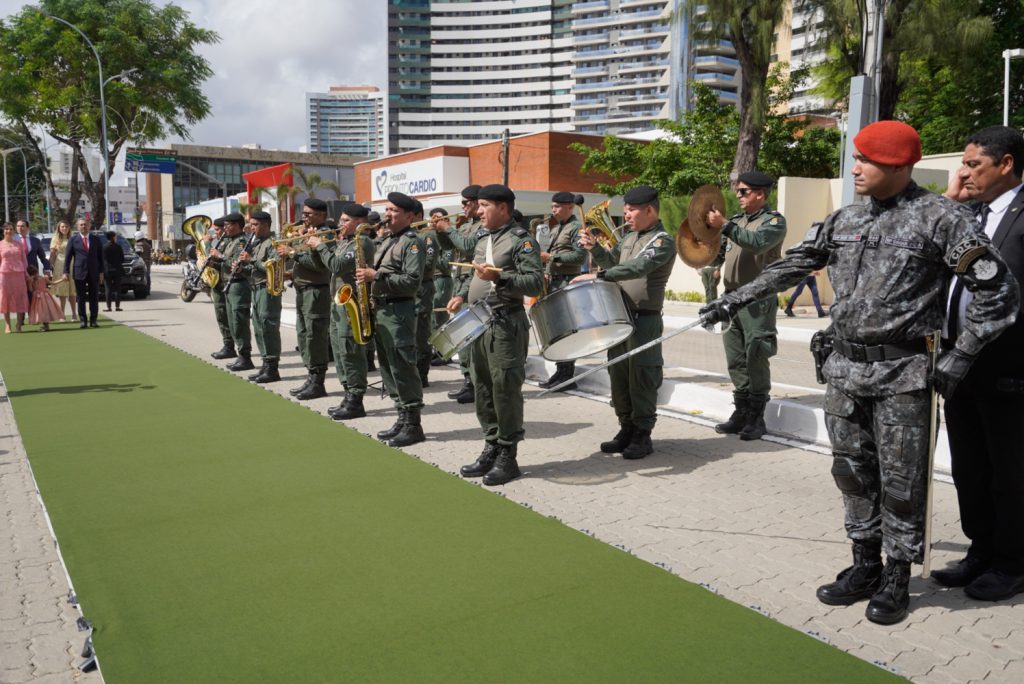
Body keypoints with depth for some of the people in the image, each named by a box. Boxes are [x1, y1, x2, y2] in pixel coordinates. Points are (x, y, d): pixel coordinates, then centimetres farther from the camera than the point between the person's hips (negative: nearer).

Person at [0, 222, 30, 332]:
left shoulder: (19, 244, 10)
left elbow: (24, 259, 12)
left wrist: (26, 272, 5)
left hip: (19, 273, 1)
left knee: (20, 298, 0)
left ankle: (19, 325, 7)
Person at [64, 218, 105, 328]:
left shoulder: (96, 239, 9)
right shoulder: (73, 239, 4)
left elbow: (100, 256, 8)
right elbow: (67, 256, 3)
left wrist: (101, 272, 2)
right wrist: (66, 272, -4)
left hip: (94, 273, 1)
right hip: (79, 272, -1)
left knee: (94, 298, 3)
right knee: (81, 298, 1)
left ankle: (93, 320, 8)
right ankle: (83, 320, 6)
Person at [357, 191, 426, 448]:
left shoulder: (412, 242, -9)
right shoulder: (389, 240, 20)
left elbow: (412, 281, -19)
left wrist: (377, 276, -21)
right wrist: (367, 276, 6)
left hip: (398, 310, -10)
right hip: (380, 309, 10)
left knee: (402, 368, -8)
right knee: (388, 367, 11)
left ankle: (413, 425, -1)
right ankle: (403, 418, 19)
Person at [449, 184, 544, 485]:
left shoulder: (521, 240, -7)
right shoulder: (483, 240, 18)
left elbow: (536, 283, -16)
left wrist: (498, 277, -26)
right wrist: (462, 295, 11)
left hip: (506, 324, -8)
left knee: (505, 390, -5)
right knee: (483, 389, 12)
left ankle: (508, 458, 5)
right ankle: (491, 449, 22)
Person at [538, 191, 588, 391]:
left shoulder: (577, 228, -7)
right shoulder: (555, 228, 20)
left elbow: (580, 256, -18)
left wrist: (551, 257, -21)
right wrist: (546, 270, 10)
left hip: (567, 283, -9)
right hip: (553, 282, 9)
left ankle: (567, 376, -2)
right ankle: (560, 371, 18)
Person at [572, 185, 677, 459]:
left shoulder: (662, 241, -12)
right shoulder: (630, 237, 15)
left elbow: (639, 267, -27)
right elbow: (613, 261, 25)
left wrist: (598, 276, -34)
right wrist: (594, 248, 4)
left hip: (645, 320, -8)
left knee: (642, 379, -1)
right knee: (618, 375, 12)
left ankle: (643, 435, 10)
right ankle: (626, 429, 24)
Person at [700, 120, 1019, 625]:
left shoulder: (939, 218, -7)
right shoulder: (844, 220, 9)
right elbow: (792, 266, 18)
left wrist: (959, 360, -8)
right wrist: (736, 299, 14)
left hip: (901, 373, -5)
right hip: (844, 368, 5)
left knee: (900, 480, 4)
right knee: (852, 470, 12)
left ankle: (897, 579, 20)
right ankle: (865, 567, 27)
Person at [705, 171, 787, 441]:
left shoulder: (774, 220, -3)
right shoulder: (736, 220, 18)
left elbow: (757, 243, -22)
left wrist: (724, 226, -26)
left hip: (758, 300, -7)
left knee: (756, 360, -4)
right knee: (735, 360, 9)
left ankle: (756, 418, 5)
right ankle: (741, 412, 18)